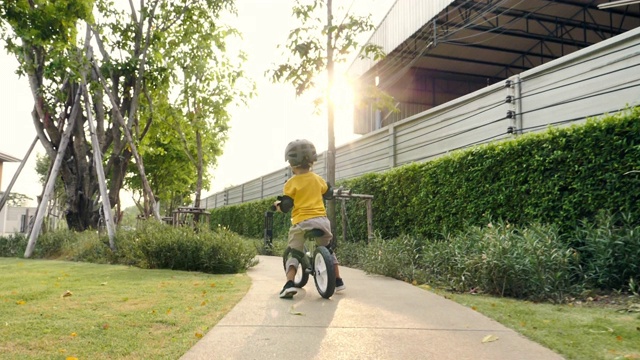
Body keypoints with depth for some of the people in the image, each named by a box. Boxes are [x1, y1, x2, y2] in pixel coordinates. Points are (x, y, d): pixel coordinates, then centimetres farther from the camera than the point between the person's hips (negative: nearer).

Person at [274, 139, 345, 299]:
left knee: (294, 253, 6)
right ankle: (338, 281, 28)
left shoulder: (291, 183, -3)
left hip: (301, 222, -4)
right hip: (321, 219, 4)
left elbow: (285, 207, -6)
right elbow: (329, 194, 27)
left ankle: (289, 284, -13)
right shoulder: (318, 179, 10)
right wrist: (328, 187, 48)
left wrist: (277, 205, 15)